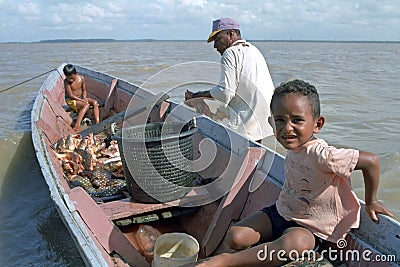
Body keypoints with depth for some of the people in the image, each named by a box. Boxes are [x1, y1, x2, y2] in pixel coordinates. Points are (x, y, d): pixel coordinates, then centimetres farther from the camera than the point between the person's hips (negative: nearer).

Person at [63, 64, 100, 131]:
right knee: (87, 105, -31)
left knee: (95, 102, -17)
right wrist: (82, 100, -22)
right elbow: (70, 95, -18)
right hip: (71, 100, -6)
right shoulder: (66, 82, -18)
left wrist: (84, 98, -12)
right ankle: (77, 125, -41)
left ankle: (97, 122, -28)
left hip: (81, 98, 6)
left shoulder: (81, 78, -5)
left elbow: (84, 90, 6)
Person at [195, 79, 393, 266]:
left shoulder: (320, 155, -29)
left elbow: (371, 161, -24)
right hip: (280, 212, 6)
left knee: (294, 243, -40)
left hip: (309, 227, -5)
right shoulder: (294, 146, -8)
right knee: (235, 237, -14)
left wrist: (370, 202, -10)